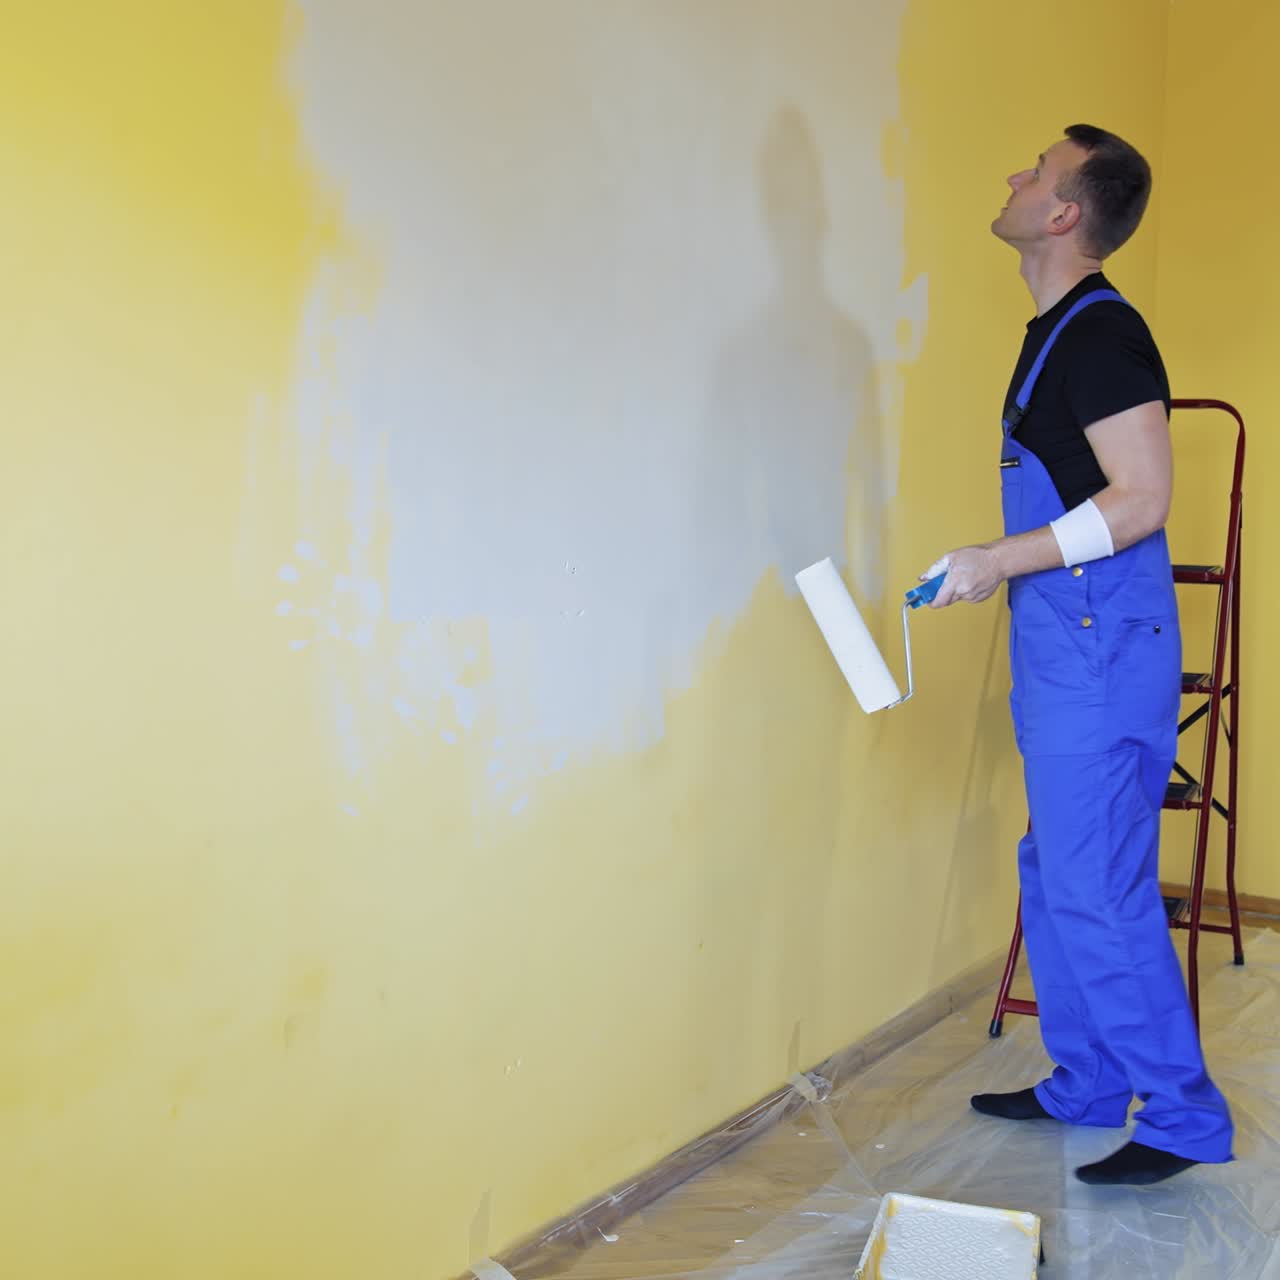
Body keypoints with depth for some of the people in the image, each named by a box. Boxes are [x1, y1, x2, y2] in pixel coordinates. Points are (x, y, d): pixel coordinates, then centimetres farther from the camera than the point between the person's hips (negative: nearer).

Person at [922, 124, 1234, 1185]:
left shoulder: (1101, 331, -15)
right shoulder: (1057, 331, 16)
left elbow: (1142, 498, -22)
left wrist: (1004, 561, -20)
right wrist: (1002, 568, 23)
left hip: (1103, 648, -10)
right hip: (1064, 647, 10)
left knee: (1096, 888, -7)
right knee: (1057, 873, 15)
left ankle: (1184, 1114, 5)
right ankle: (1085, 1086, 27)